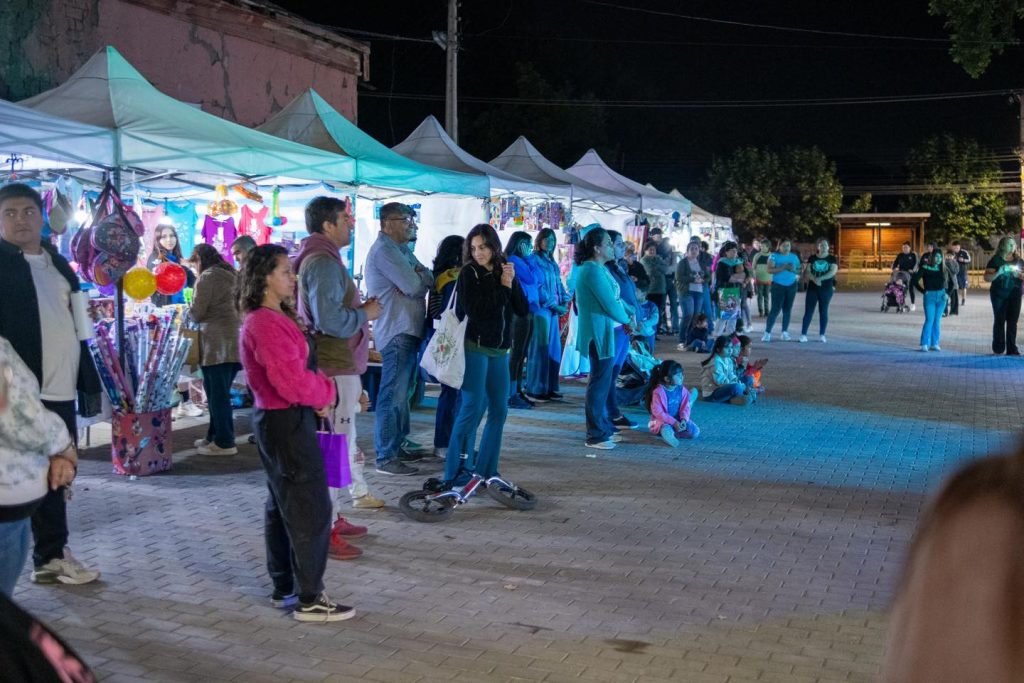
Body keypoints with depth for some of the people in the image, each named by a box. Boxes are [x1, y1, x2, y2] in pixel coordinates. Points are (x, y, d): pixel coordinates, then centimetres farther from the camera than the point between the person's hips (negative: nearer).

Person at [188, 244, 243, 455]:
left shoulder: (207, 277, -8)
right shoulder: (232, 276, 17)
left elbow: (196, 313, -11)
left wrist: (188, 312, 11)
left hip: (217, 343, -8)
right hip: (235, 340, 8)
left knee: (217, 393, -3)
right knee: (220, 392, 16)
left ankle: (224, 442, 0)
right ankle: (215, 436, 23)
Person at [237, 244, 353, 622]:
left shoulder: (272, 319, 12)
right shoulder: (266, 325, -20)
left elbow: (300, 369, 16)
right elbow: (293, 383, -25)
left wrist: (320, 389, -3)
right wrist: (326, 392, -8)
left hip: (277, 420, 11)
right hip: (287, 423, -11)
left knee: (282, 506, 17)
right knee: (311, 511, -4)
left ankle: (284, 588, 28)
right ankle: (310, 599, 3)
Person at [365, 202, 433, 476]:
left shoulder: (401, 250, 20)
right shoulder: (384, 250, -13)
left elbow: (427, 279, 13)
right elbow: (414, 286, -19)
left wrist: (418, 278, -8)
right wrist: (421, 279, 1)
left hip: (408, 330, 10)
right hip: (396, 332, -10)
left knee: (401, 394, 16)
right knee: (392, 396, -9)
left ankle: (396, 447, 25)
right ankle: (385, 458, -6)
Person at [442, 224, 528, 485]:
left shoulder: (504, 273, 10)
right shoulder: (468, 274, -4)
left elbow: (523, 310, 4)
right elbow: (473, 310, -17)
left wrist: (512, 284, -10)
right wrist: (503, 287, -12)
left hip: (500, 350, 6)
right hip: (475, 347, -6)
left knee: (499, 410, 8)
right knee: (473, 408, -9)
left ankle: (485, 470, 18)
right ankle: (457, 471, -3)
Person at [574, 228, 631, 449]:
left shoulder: (599, 268, 13)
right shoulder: (593, 271, -20)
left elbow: (614, 296, 16)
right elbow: (610, 304, -19)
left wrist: (630, 313, 4)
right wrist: (627, 319, -3)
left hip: (606, 332, 11)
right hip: (598, 333, -11)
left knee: (605, 381, 17)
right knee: (600, 383, -4)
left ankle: (604, 428, 27)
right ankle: (595, 435, 3)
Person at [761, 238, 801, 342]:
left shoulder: (794, 257, 8)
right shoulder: (774, 256, -5)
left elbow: (799, 270, 9)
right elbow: (770, 270, -16)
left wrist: (793, 269, -12)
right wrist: (783, 267, -25)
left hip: (791, 286, 4)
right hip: (778, 285, -4)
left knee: (787, 309, 5)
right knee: (775, 309, -9)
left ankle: (785, 332, 13)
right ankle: (767, 333, -7)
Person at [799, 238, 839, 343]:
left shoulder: (832, 258, 1)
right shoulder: (812, 258, 5)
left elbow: (833, 272, -11)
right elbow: (807, 271, -3)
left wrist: (820, 278, -22)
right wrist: (814, 279, -22)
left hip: (826, 288, -1)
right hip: (812, 288, 1)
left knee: (823, 311, 4)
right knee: (808, 311, -3)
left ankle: (822, 335, 10)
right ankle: (803, 334, -4)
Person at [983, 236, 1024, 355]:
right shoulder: (996, 260, -3)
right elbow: (987, 278, -8)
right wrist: (999, 272, -24)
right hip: (999, 295, -3)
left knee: (1012, 322, 1)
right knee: (1000, 321, 1)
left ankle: (1012, 349, 3)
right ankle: (998, 349, 8)